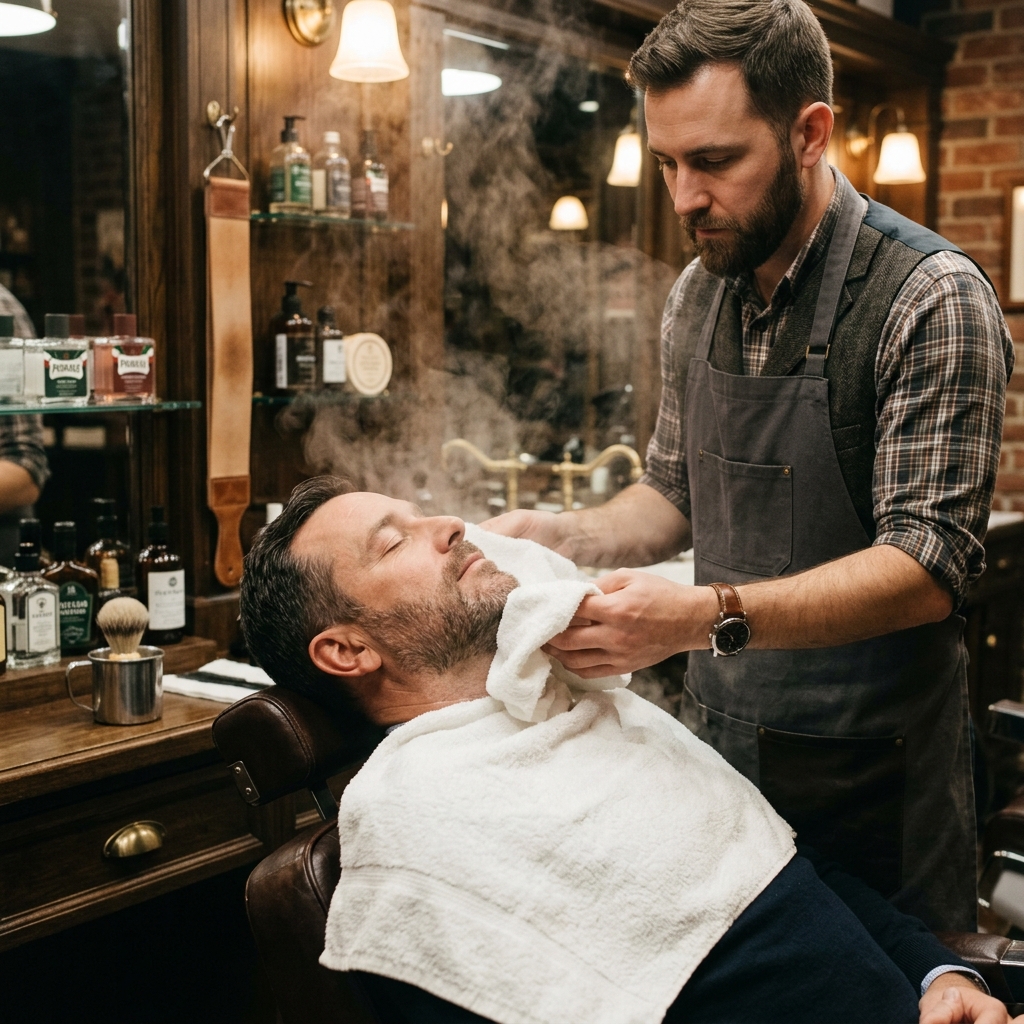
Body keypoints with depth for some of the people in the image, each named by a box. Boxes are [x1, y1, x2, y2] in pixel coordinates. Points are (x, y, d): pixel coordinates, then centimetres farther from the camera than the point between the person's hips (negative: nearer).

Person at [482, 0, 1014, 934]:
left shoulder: (931, 299, -17)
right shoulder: (698, 294, 3)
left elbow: (928, 565, -22)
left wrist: (706, 617, -34)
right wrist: (561, 535, -7)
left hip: (870, 769, -5)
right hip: (722, 745, 6)